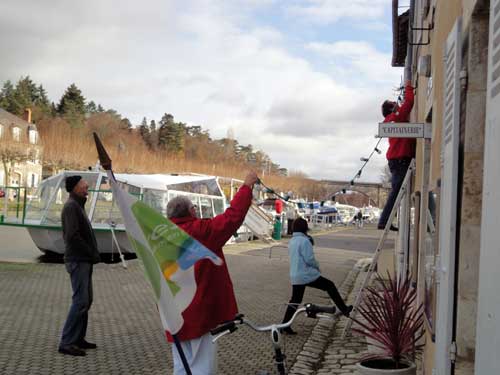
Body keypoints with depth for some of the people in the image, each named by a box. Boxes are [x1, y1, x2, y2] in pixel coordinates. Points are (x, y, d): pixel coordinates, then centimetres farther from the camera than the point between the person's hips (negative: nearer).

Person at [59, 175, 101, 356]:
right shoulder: (71, 206, -12)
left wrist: (93, 253, 7)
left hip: (84, 260, 10)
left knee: (86, 300, 13)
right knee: (80, 301, -11)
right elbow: (73, 235, -21)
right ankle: (67, 343, -7)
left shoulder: (78, 205, 19)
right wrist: (92, 254, -15)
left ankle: (78, 338, 20)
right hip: (78, 260, -10)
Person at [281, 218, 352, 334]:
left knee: (295, 300, 11)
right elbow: (309, 259, -18)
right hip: (308, 275, -7)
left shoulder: (291, 242, 13)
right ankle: (344, 309, 14)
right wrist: (317, 266, 2)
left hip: (295, 277, 8)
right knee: (330, 286, 9)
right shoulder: (304, 241, -15)